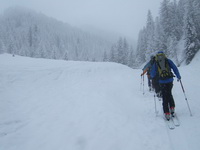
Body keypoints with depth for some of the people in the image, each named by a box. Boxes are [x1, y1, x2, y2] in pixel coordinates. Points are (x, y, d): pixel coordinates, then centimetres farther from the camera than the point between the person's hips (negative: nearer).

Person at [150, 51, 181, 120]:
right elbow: (175, 68, 2)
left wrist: (151, 76, 32)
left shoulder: (155, 63, 4)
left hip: (162, 82, -1)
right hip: (170, 80, 1)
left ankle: (167, 114, 4)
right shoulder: (168, 61, 5)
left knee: (165, 97, 7)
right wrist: (178, 76, 14)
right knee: (169, 94, 23)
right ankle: (172, 108, 20)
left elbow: (152, 74, 8)